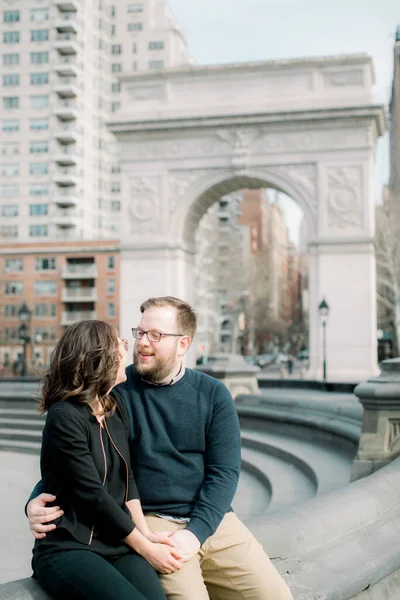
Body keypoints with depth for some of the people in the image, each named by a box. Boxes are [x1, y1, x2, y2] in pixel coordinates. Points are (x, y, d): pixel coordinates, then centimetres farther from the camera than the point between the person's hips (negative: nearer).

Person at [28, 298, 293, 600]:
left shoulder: (213, 394, 4)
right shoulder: (117, 391, -1)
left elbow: (224, 471, -1)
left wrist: (195, 532, -15)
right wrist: (37, 500, -15)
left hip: (212, 519, 3)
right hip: (150, 521, -3)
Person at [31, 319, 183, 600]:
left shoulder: (117, 409, 11)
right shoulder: (64, 418, -13)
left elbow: (127, 478, 12)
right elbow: (93, 496, -14)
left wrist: (145, 532, -3)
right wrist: (145, 548, -9)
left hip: (119, 544, 6)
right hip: (68, 549, -6)